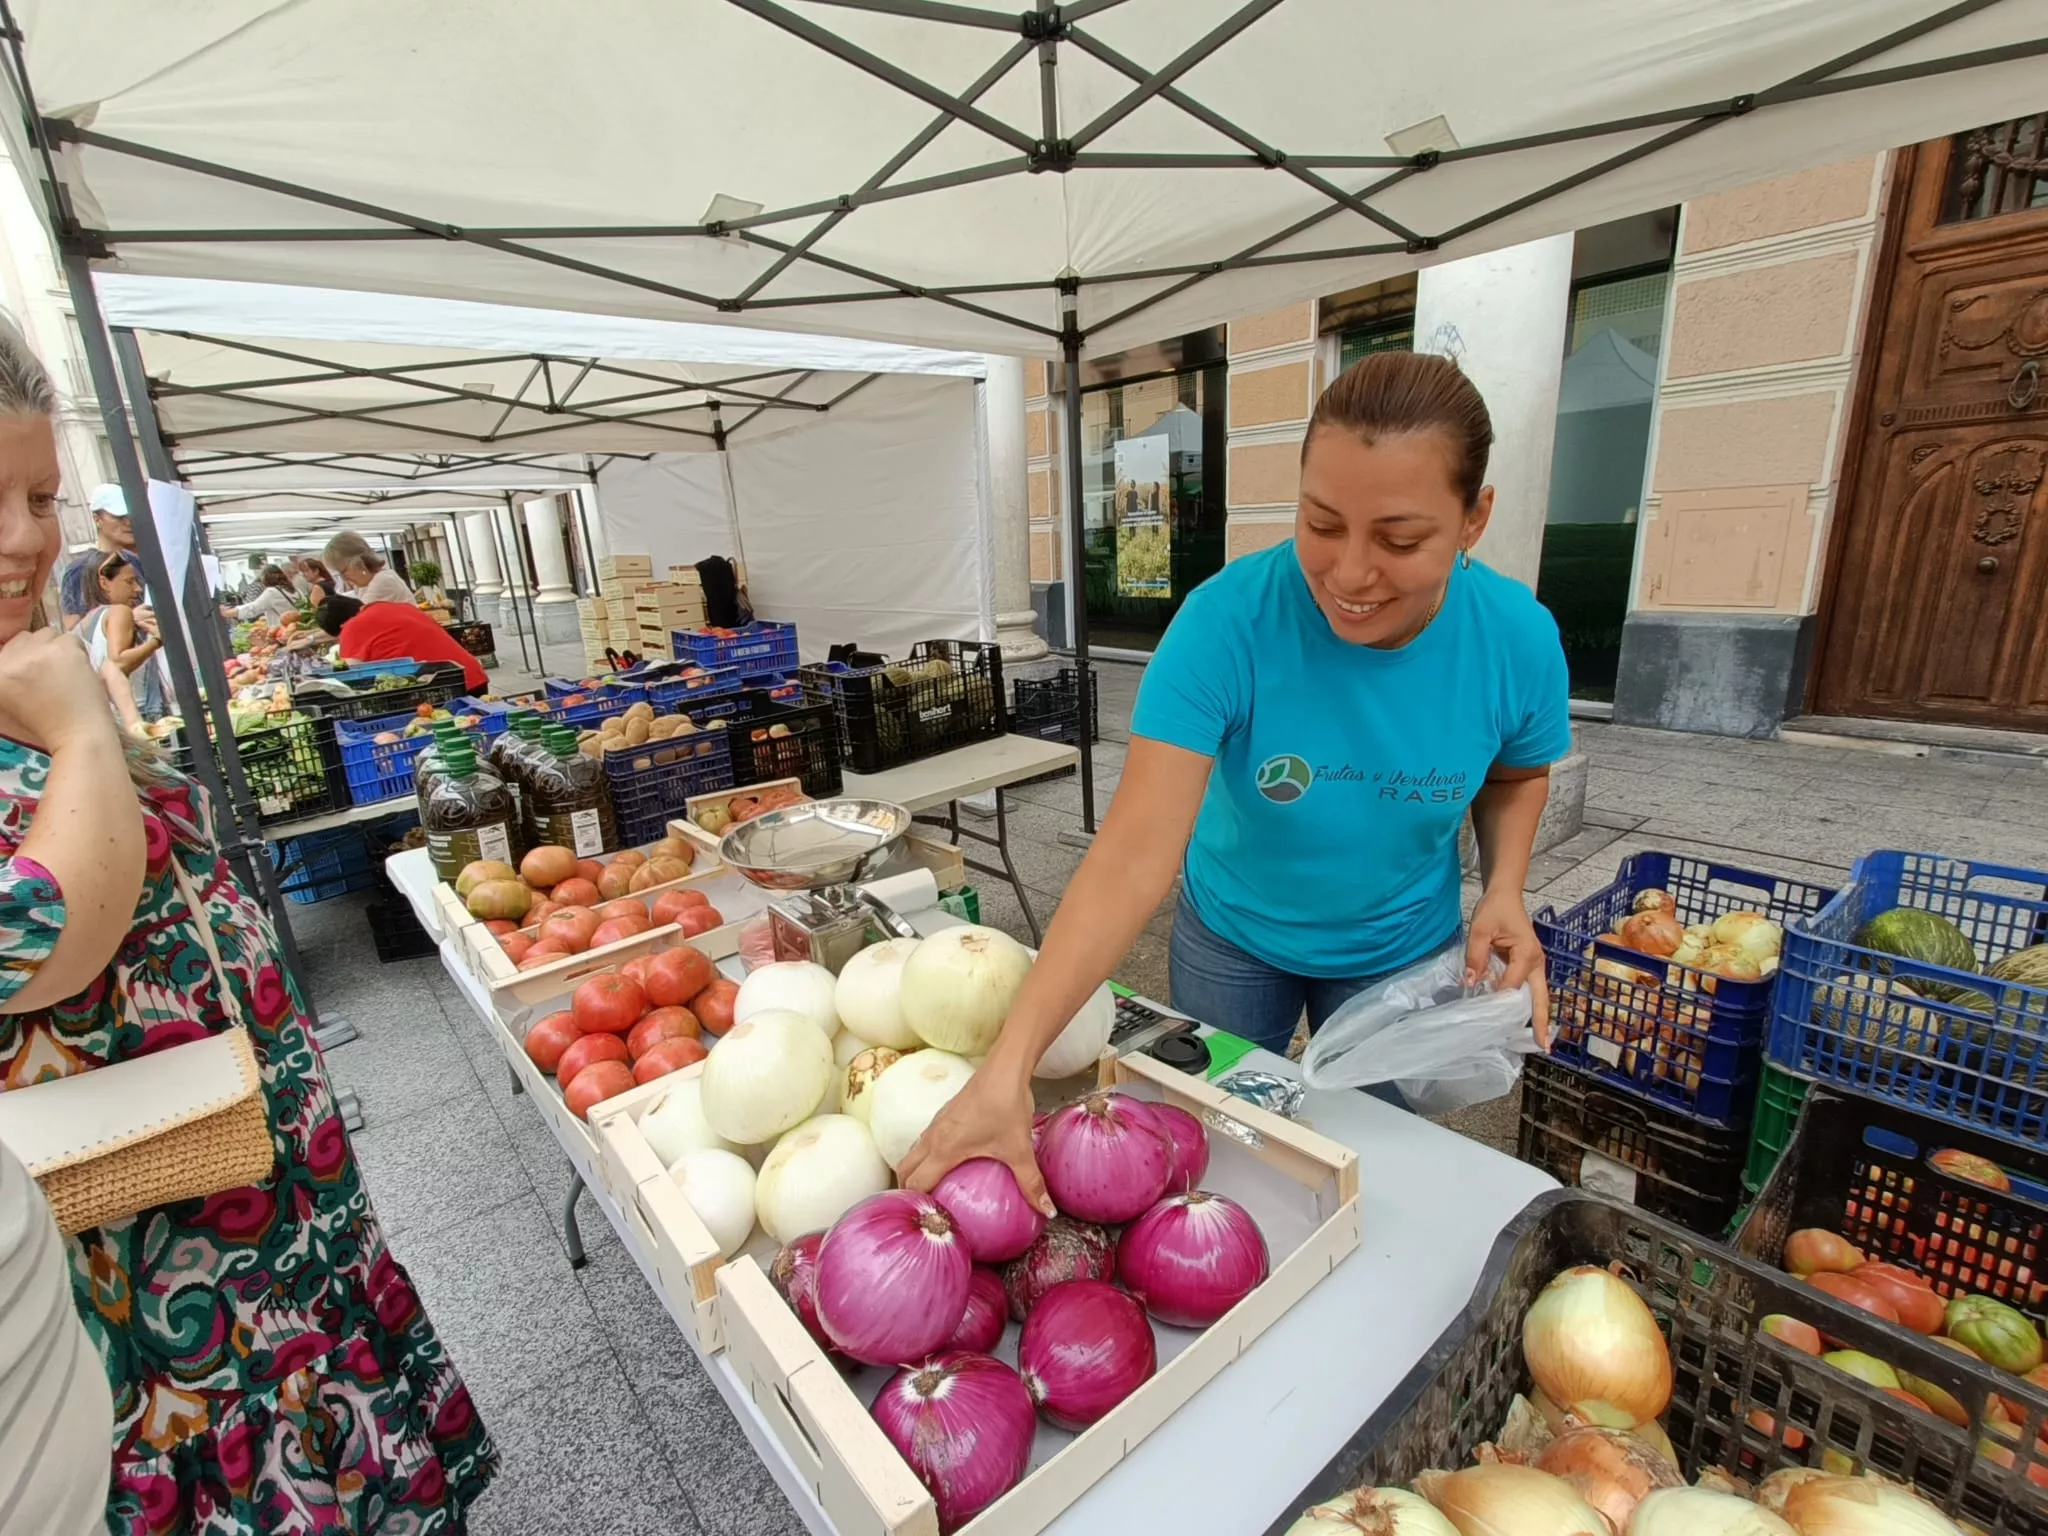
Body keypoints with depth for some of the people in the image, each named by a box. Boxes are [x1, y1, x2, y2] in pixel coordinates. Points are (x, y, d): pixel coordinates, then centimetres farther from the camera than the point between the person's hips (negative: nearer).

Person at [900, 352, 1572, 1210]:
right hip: (1233, 936, -1)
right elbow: (1136, 850, -39)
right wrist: (1008, 1067, -46)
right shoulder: (1229, 619, -32)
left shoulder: (1519, 639, -21)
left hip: (1402, 954, 2)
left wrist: (1504, 889, -18)